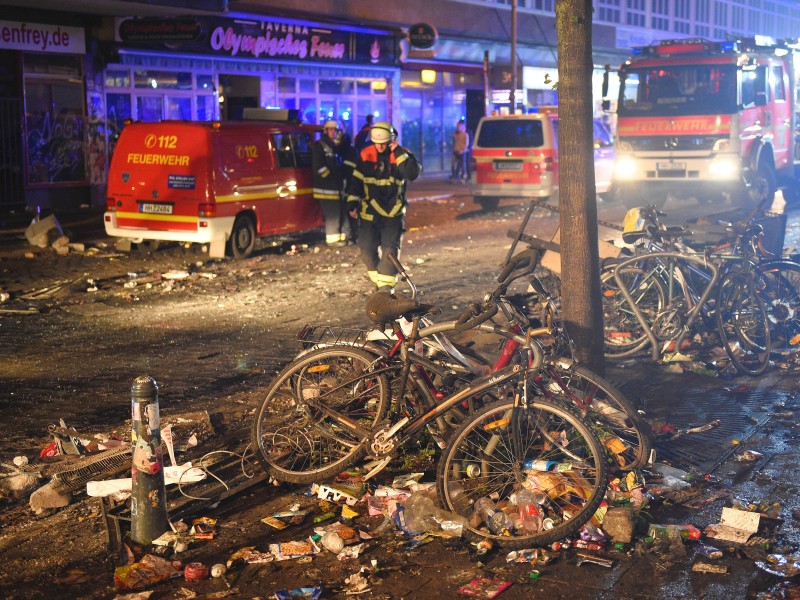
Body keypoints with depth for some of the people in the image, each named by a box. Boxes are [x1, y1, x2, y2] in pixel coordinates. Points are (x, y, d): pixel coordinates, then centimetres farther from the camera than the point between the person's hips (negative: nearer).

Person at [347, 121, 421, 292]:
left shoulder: (401, 155, -6)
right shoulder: (366, 155, 0)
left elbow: (413, 173, -24)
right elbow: (356, 180, 6)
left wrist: (398, 152, -25)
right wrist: (352, 203, 1)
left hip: (393, 213, -2)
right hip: (369, 212, 2)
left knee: (390, 249, -10)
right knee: (367, 249, 3)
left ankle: (386, 286, -4)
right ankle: (378, 280, 22)